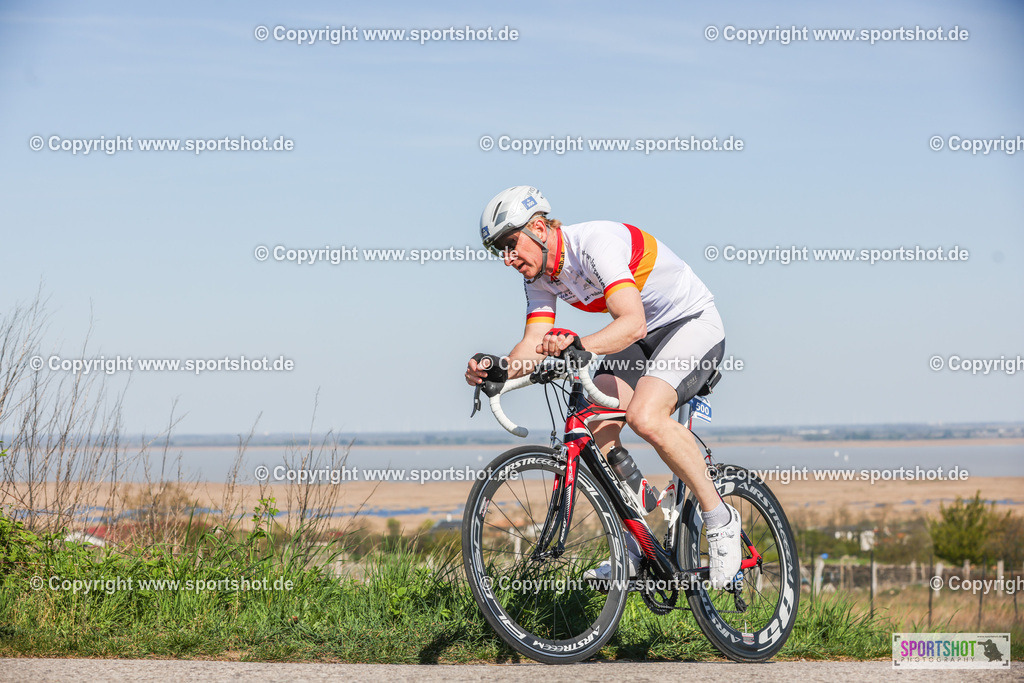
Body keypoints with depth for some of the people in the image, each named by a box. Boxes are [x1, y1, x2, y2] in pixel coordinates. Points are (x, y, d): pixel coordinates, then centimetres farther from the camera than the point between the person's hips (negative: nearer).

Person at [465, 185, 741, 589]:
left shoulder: (595, 242, -29)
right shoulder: (539, 276, -2)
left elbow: (632, 324, -39)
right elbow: (535, 343, -10)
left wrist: (579, 345, -55)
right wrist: (495, 371, -29)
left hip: (692, 323, -8)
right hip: (640, 341, 8)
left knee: (645, 417, -31)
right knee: (595, 428, -11)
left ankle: (720, 519, -14)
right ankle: (633, 551, 0)